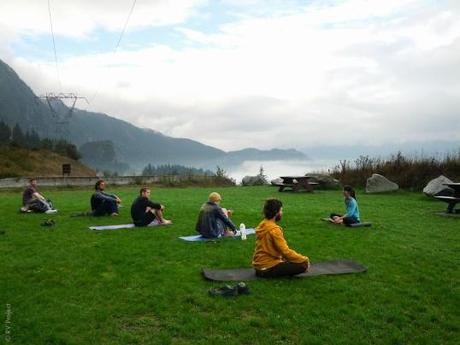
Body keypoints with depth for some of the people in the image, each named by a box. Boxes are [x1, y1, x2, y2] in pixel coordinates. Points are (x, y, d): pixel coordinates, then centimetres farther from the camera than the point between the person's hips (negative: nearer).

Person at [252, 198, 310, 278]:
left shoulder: (262, 225, 5)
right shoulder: (274, 229, -23)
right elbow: (285, 252, -22)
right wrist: (305, 259, -10)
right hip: (267, 268, -9)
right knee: (303, 265, -13)